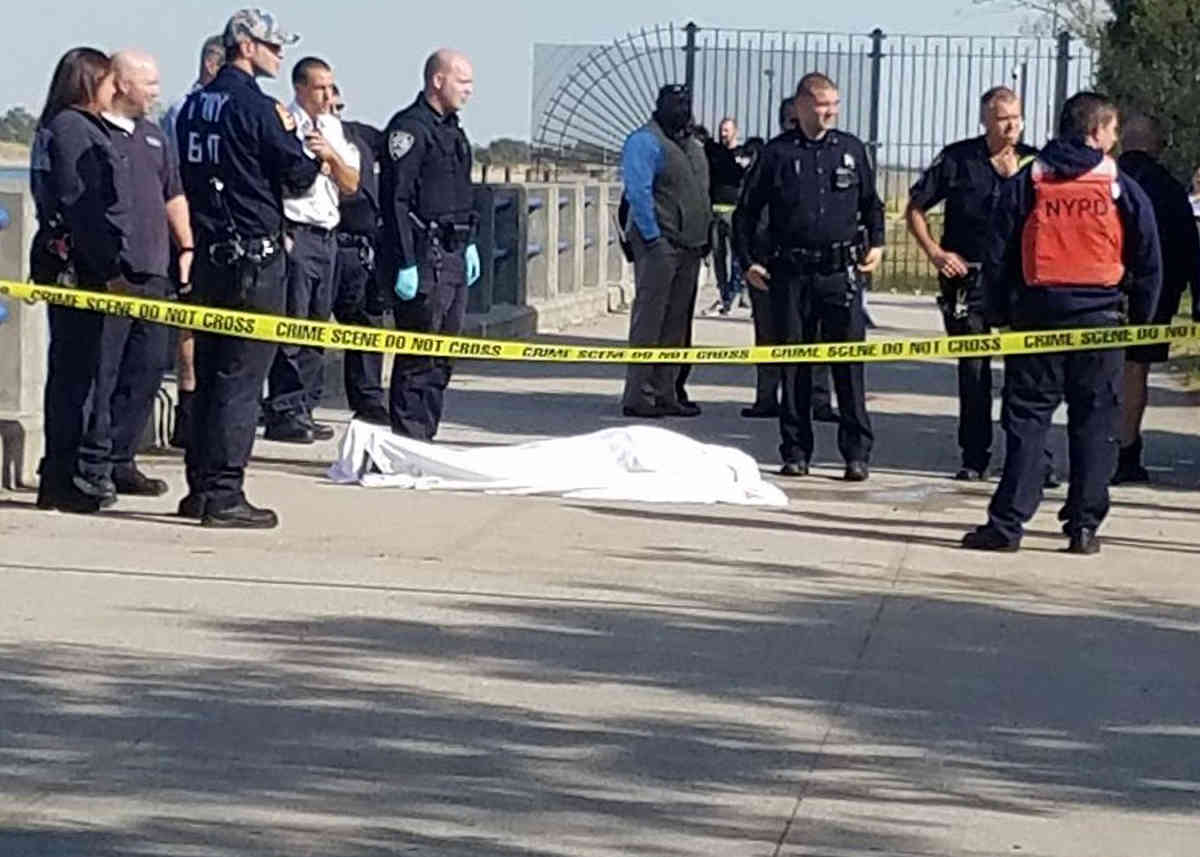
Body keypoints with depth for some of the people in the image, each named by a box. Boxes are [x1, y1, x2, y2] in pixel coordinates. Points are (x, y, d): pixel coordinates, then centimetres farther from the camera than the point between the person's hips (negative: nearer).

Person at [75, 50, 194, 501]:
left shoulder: (154, 137, 20)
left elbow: (173, 196, 27)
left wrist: (186, 247, 17)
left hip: (153, 274, 8)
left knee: (147, 369, 8)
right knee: (101, 371, -6)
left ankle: (119, 460, 15)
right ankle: (92, 464, -1)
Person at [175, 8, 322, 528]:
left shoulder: (194, 106, 11)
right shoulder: (256, 108, -13)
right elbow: (299, 177, -10)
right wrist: (291, 135, 6)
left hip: (206, 255, 8)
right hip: (254, 258, -8)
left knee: (208, 373, 13)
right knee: (241, 377, -6)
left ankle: (200, 488, 17)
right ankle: (224, 495, -8)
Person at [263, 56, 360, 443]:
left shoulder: (334, 128, 17)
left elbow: (351, 185, 14)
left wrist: (331, 156, -3)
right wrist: (280, 234, -16)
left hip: (327, 236, 8)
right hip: (295, 233, -8)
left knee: (317, 327, 8)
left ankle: (305, 410, 13)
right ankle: (282, 414, -8)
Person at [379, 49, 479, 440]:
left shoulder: (452, 130, 17)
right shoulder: (409, 128, -12)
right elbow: (396, 199, -17)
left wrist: (469, 244, 22)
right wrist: (405, 264, -21)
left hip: (453, 258, 9)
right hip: (424, 258, -9)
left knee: (443, 353, 11)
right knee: (419, 352, -7)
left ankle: (424, 434, 17)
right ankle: (407, 437, -3)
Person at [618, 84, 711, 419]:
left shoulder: (693, 145, 19)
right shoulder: (645, 141, -8)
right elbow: (638, 192, -16)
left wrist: (703, 237, 16)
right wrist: (652, 237, -20)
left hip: (689, 248, 9)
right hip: (660, 244, -9)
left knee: (676, 325, 10)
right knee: (649, 320, -8)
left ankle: (666, 393, 15)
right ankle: (638, 395, -7)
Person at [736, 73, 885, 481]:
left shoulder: (851, 149, 9)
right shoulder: (778, 153, 3)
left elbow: (871, 203, 23)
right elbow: (747, 210, 9)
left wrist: (876, 244, 11)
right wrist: (749, 260, 3)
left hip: (842, 272, 1)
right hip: (791, 274, -1)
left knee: (849, 362, -3)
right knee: (792, 365, 4)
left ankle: (857, 452, 1)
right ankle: (795, 452, 12)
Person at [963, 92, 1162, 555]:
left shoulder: (1025, 183, 4)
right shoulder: (1122, 188, 2)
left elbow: (998, 257, 3)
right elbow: (1148, 264, 5)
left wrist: (999, 315, 11)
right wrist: (1141, 321, 15)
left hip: (1037, 314, 1)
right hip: (1100, 318, -1)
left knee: (1026, 419, 3)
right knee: (1095, 423, 6)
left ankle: (1007, 521, -2)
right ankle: (1084, 524, 5)